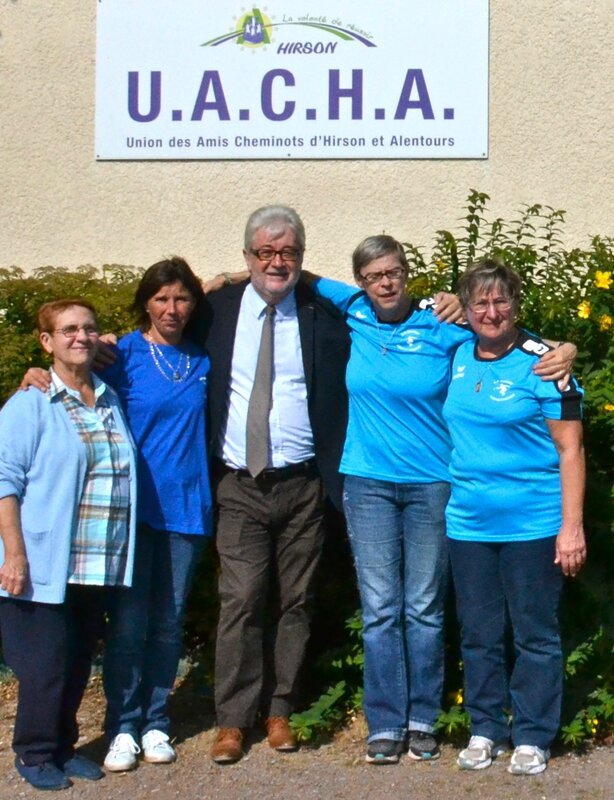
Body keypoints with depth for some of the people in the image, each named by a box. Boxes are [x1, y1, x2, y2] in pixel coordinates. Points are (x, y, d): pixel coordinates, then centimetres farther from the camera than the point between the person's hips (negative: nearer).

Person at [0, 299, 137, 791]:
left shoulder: (111, 401, 13)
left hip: (99, 567, 5)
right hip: (44, 565, -5)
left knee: (79, 663, 12)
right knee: (46, 664, 0)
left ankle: (63, 747, 27)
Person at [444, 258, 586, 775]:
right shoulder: (458, 358, 6)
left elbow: (569, 449, -9)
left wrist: (572, 526, -13)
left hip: (533, 524, -5)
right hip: (469, 522, 5)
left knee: (535, 635, 6)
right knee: (478, 634, 12)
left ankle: (533, 738, 18)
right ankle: (486, 730, 26)